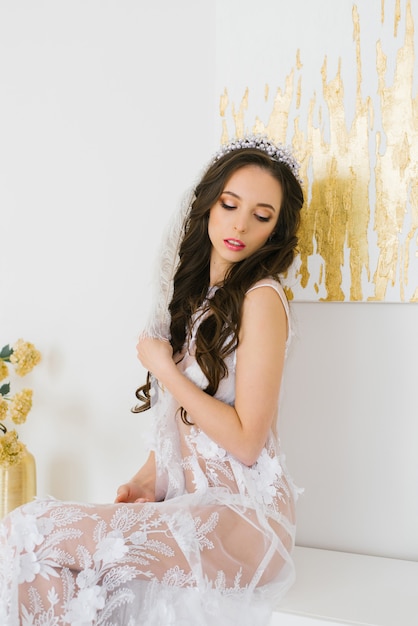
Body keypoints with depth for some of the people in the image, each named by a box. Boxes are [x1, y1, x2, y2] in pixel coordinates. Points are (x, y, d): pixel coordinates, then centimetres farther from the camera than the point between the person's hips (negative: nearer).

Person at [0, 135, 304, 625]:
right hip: (187, 498, 7)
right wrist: (149, 476, 0)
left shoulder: (260, 298, -13)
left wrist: (163, 367, -8)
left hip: (240, 515, -7)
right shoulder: (195, 288, 12)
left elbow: (246, 441, -15)